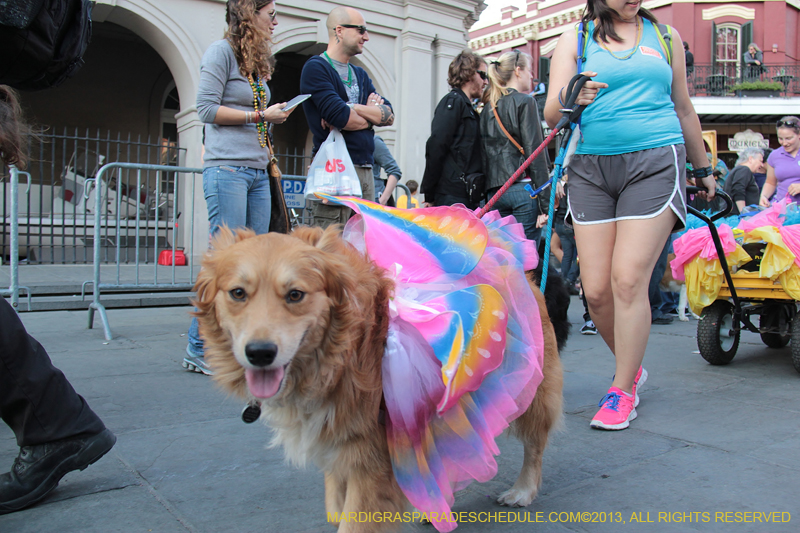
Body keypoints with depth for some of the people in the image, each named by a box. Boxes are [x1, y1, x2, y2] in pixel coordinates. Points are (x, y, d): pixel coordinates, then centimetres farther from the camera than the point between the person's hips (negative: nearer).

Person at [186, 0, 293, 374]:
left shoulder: (258, 61, 22)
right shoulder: (221, 52, -1)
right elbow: (207, 108, -9)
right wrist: (260, 115, -8)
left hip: (258, 173, 8)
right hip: (227, 170, -8)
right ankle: (199, 349, 1)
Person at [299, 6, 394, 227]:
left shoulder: (360, 74, 22)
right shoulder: (316, 68, -2)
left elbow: (389, 115, 9)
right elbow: (339, 116, -16)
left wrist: (352, 108, -7)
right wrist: (372, 115, 4)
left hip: (366, 169, 8)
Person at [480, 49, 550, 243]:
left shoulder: (488, 109, 17)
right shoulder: (525, 102, -2)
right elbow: (534, 152, -9)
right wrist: (545, 202, -10)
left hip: (495, 192, 6)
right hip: (522, 189, -6)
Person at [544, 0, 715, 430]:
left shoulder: (664, 36, 17)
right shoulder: (575, 39, 11)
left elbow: (683, 110, 24)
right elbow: (551, 114, 0)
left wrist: (703, 170, 30)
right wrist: (570, 100, -23)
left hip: (655, 161, 0)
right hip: (591, 167, 1)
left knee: (628, 279, -13)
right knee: (596, 289, -4)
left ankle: (622, 389, 1)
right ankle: (632, 367, 22)